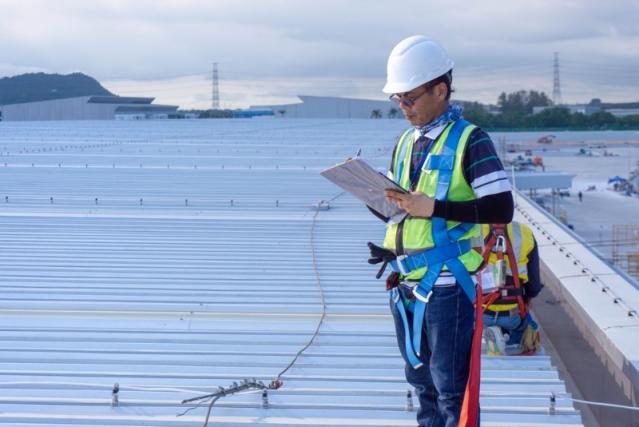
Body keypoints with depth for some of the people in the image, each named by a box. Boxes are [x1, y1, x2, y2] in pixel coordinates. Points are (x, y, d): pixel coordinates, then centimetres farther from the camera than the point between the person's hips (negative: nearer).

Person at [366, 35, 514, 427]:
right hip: (405, 282, 7)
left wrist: (435, 207, -22)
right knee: (422, 382, 15)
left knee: (451, 386, -4)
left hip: (447, 282, -7)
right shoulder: (406, 143, 14)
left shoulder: (470, 140, -9)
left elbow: (502, 208, -15)